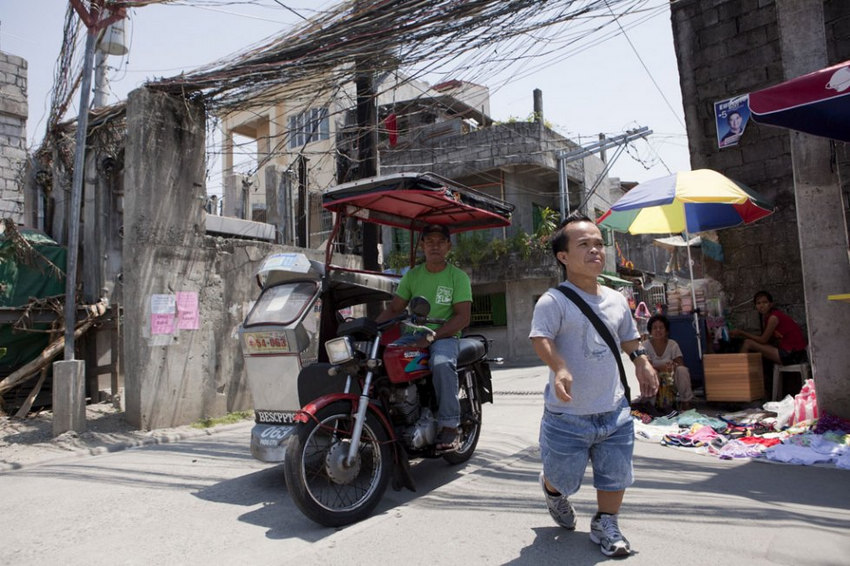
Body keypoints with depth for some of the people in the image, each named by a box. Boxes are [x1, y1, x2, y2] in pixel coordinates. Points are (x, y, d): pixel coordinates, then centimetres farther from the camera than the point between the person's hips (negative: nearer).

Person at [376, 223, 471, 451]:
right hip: (413, 334, 4)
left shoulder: (458, 276, 4)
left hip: (445, 336, -4)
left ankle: (449, 426, -23)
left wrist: (431, 336, -18)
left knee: (442, 363, -36)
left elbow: (463, 317, -6)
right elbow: (394, 308, 12)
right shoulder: (413, 275, 15)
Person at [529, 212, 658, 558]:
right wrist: (559, 368, -42)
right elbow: (540, 338, -27)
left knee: (616, 474, 13)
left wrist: (642, 363, 10)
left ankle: (605, 525, 37)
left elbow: (628, 338, 22)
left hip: (614, 411, 5)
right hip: (568, 415, -5)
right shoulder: (554, 301, -15)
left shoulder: (616, 300, 7)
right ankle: (553, 491, 48)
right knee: (563, 478, 12)